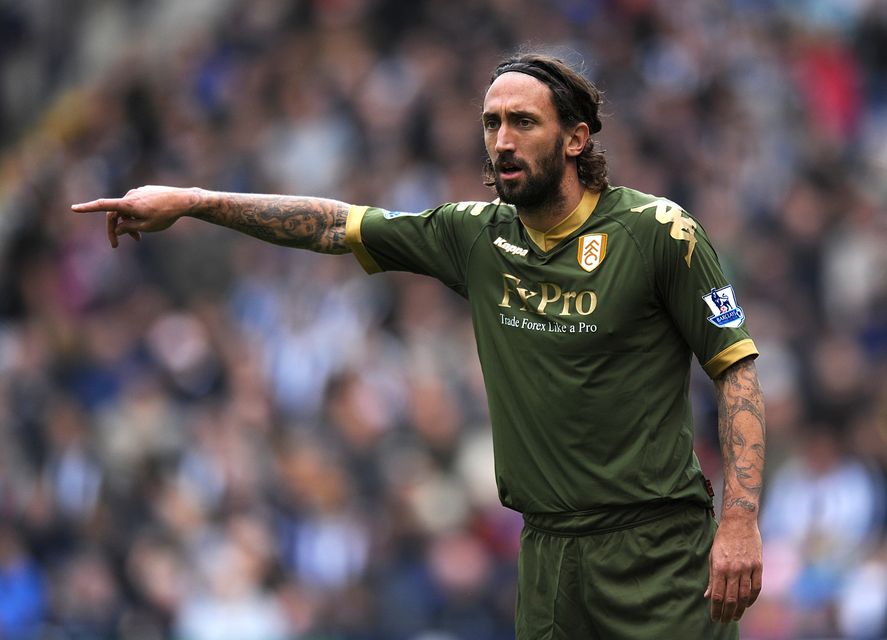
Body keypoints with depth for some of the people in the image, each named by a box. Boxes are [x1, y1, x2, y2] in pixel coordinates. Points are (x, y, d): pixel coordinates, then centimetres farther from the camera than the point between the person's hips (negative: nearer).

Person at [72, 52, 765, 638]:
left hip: (655, 548, -5)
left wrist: (740, 522, -14)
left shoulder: (657, 231, -7)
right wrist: (192, 201, 7)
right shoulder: (476, 233, 8)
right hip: (547, 550, 5)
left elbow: (736, 368, -6)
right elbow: (335, 224, 13)